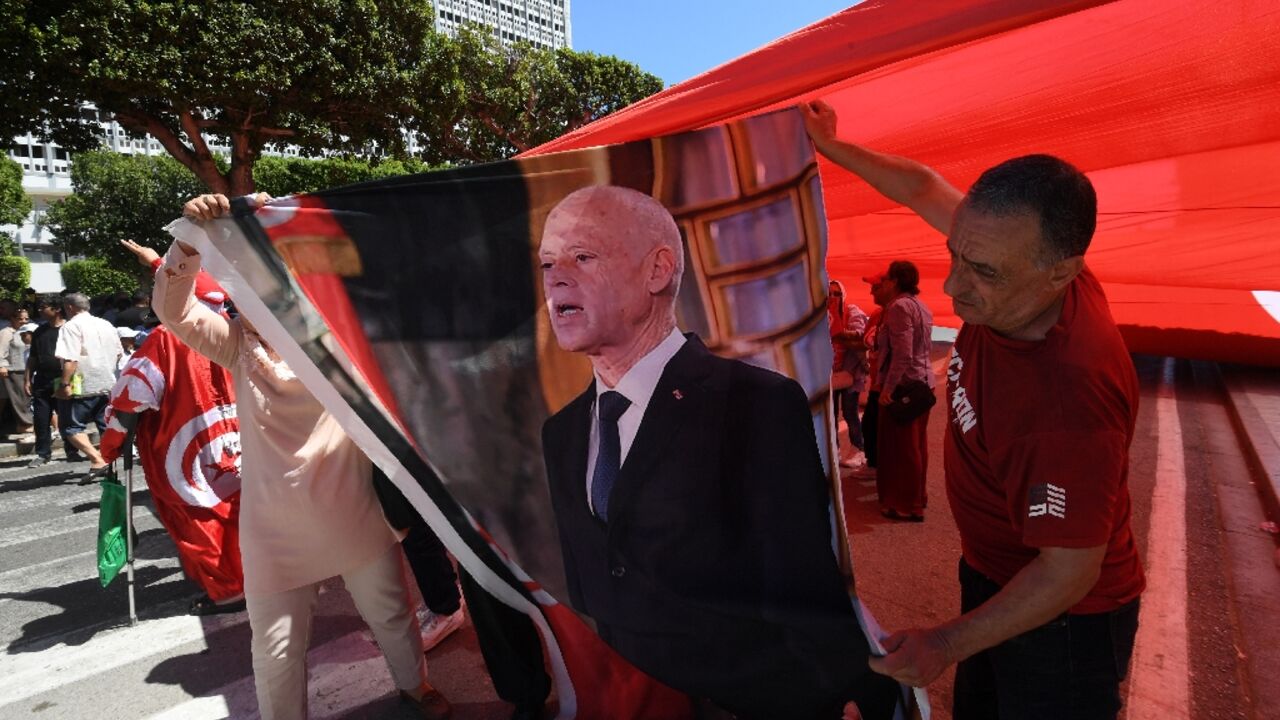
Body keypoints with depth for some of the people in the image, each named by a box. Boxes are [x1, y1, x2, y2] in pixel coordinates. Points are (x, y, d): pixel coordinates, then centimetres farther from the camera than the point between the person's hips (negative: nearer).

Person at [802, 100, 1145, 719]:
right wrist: (831, 146, 9)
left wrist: (949, 643, -21)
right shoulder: (1013, 256, -18)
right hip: (990, 572, 8)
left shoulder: (1070, 399, -39)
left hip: (1062, 617, -7)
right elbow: (922, 188, 0)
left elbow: (1068, 572, -27)